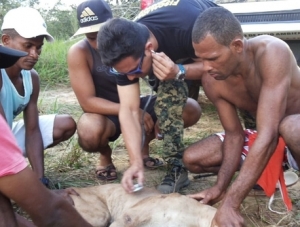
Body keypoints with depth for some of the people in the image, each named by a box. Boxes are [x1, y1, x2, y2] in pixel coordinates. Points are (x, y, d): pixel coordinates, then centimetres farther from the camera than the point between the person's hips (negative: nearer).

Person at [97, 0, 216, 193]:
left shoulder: (190, 26, -46)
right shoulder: (126, 52, -31)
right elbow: (129, 109, -32)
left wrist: (179, 73, -48)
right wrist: (136, 163, -43)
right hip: (174, 52, 2)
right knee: (168, 95, -22)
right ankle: (177, 167, -11)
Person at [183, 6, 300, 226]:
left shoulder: (271, 52, -35)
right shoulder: (211, 80, -17)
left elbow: (268, 135, -40)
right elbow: (234, 134, -8)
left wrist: (231, 203, -42)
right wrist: (220, 187, -22)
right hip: (264, 132, 6)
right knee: (193, 158, -7)